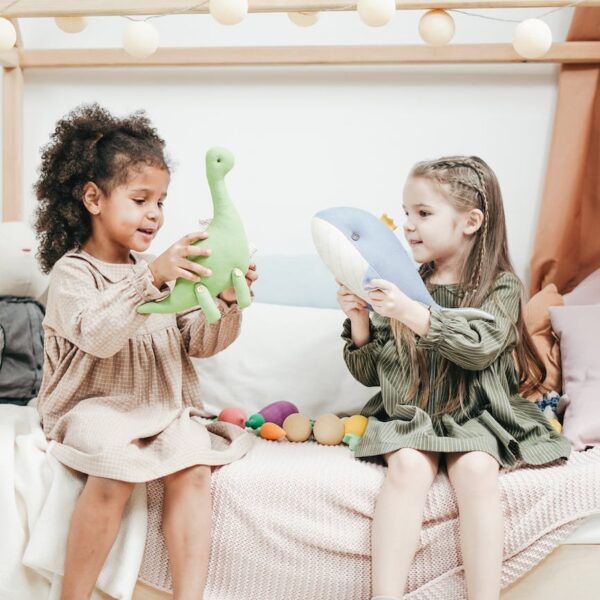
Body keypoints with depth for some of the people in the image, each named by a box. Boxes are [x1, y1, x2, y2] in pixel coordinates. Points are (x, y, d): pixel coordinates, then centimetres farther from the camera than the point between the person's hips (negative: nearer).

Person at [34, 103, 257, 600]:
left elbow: (200, 342, 7)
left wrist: (227, 304, -14)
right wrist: (152, 279, -36)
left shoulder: (160, 270, 13)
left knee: (193, 468, -23)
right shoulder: (72, 272, -4)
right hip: (96, 410, -4)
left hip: (165, 410, 5)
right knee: (114, 474, -31)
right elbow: (98, 335, -24)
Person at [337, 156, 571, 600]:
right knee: (409, 466, -28)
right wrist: (359, 322, -10)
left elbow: (480, 348, -19)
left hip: (474, 417, -1)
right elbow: (369, 374, 8)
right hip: (407, 416, 1)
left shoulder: (501, 287, 0)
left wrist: (412, 314, -29)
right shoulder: (401, 285, 6)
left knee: (476, 469, -30)